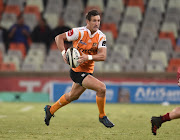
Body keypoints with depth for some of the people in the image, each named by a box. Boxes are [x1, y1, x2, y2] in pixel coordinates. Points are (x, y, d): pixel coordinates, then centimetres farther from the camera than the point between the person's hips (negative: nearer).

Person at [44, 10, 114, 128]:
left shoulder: (101, 36, -5)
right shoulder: (79, 32, -17)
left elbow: (103, 56, -16)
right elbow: (59, 38, -9)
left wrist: (88, 57, -33)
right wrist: (64, 52, -23)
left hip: (88, 71, 7)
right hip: (77, 71, -7)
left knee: (73, 96, 26)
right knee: (101, 88, -21)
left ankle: (50, 110, 47)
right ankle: (102, 117, -2)